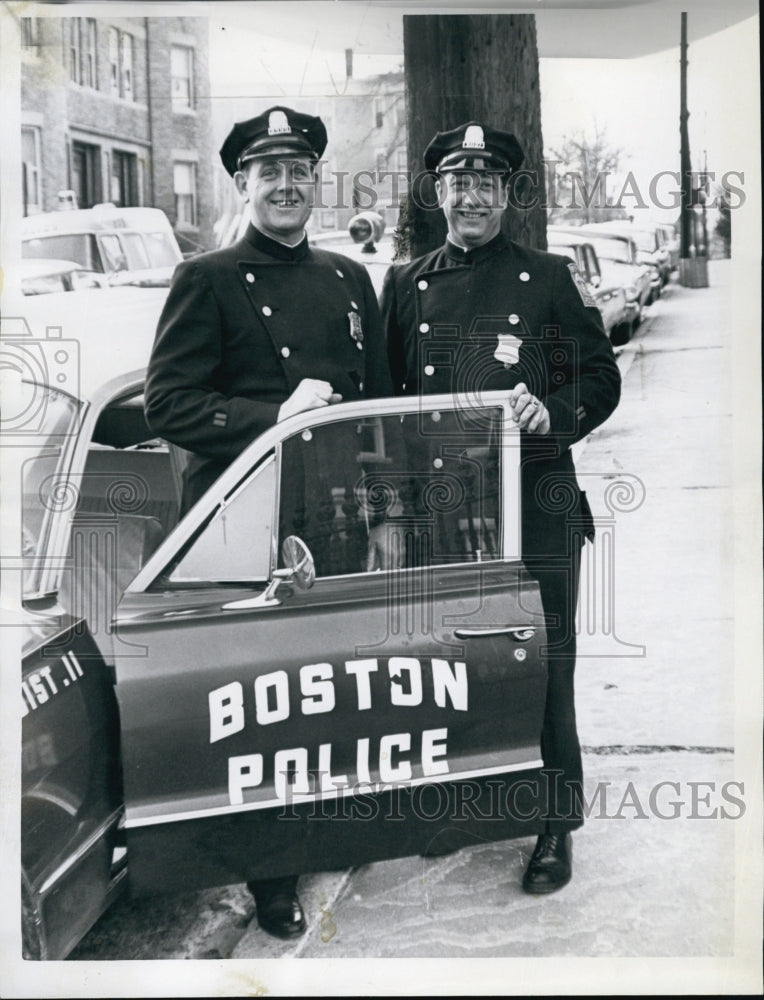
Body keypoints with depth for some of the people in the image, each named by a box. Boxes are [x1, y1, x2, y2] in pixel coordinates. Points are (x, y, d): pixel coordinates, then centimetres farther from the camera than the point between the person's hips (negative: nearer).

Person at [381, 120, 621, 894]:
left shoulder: (551, 279, 6)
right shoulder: (404, 284, 13)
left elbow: (602, 379, 7)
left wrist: (553, 411, -13)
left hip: (535, 503, -2)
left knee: (542, 663, 0)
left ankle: (555, 824, 13)